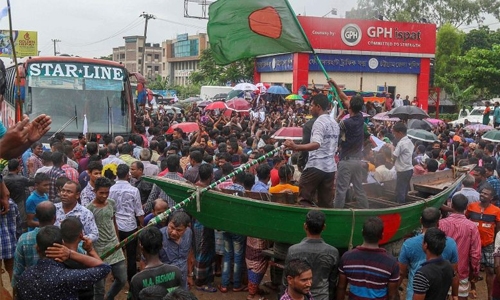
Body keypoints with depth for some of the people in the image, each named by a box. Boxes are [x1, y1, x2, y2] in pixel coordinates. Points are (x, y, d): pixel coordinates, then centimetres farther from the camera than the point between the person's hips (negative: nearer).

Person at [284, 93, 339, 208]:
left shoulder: (319, 122, -11)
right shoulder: (334, 123, 16)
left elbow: (316, 144, -27)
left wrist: (296, 147, -39)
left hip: (316, 166, -8)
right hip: (330, 167, 8)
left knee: (304, 199, -1)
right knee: (326, 202, 10)